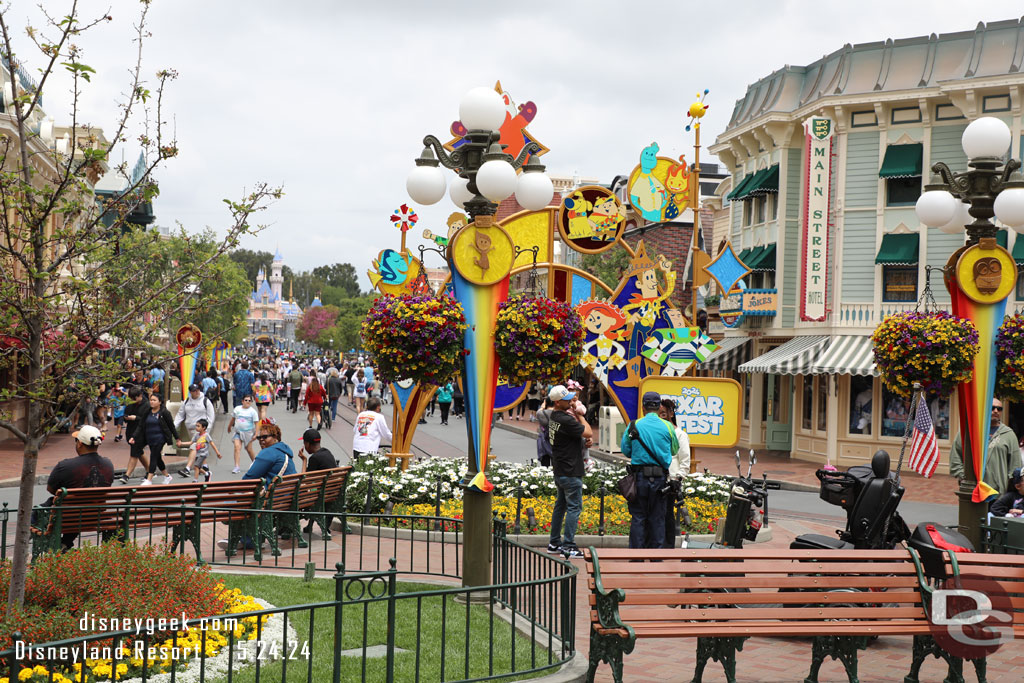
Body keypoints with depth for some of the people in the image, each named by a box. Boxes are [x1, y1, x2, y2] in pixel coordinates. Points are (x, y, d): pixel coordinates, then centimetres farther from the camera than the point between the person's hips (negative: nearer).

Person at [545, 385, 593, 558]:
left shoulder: (554, 417, 10)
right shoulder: (565, 420, -22)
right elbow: (588, 432, -19)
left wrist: (584, 441, 2)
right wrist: (579, 414, -8)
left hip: (559, 470, 10)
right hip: (570, 472, -10)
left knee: (561, 505, 17)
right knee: (574, 507, -5)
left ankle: (554, 542, 22)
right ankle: (568, 545, -4)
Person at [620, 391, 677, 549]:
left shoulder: (634, 426, -2)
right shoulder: (667, 427, 1)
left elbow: (625, 449, 5)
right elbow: (674, 451, 12)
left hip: (640, 475, -1)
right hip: (660, 477, 1)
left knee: (638, 516, 4)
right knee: (657, 518, 9)